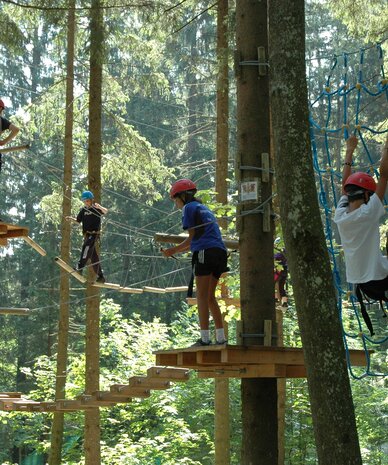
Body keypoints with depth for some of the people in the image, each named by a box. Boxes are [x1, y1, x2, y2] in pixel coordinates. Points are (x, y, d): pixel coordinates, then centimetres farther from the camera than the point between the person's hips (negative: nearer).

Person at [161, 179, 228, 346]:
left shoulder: (189, 208, 5)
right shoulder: (204, 208, 29)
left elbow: (192, 237, 1)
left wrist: (173, 250, 10)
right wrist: (174, 251, 29)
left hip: (205, 253, -8)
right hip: (220, 252, 8)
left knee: (202, 296, -6)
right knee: (210, 297, 11)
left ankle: (204, 338, -12)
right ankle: (221, 337, 6)